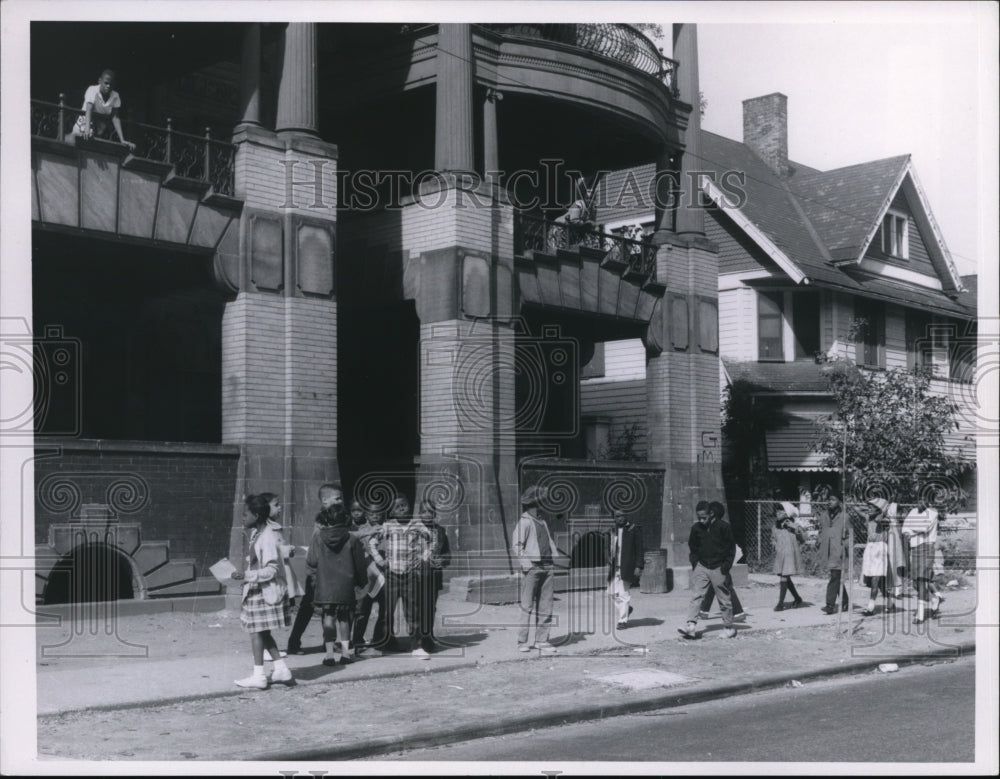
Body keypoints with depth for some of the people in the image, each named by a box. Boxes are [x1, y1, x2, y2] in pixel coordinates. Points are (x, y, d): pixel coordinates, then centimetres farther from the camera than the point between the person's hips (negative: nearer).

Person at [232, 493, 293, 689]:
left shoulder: (267, 537, -20)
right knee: (263, 632, 14)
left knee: (256, 631, -3)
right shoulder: (258, 533, 9)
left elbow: (271, 570, -22)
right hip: (257, 590, 9)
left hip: (265, 591, -9)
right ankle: (281, 669, 19)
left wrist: (246, 575, -25)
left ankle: (258, 676, 2)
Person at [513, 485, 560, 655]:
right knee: (527, 606, -4)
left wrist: (551, 567, 15)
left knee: (545, 606, 6)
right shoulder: (524, 522, -5)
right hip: (532, 568, -7)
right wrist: (526, 564, -17)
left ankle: (542, 640, 10)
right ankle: (522, 641, 2)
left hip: (547, 567, 7)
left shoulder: (542, 522, 19)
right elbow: (517, 546, -10)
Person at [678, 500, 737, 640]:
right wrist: (695, 563, 4)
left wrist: (726, 566, -7)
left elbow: (731, 547, -1)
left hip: (718, 569, -3)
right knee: (697, 596, -9)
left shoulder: (722, 527, -7)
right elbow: (692, 547, 16)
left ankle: (729, 627, 16)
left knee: (724, 599, 5)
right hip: (702, 566, 3)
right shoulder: (696, 528, 3)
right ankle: (691, 625, -16)